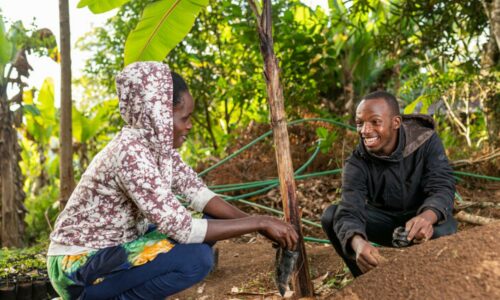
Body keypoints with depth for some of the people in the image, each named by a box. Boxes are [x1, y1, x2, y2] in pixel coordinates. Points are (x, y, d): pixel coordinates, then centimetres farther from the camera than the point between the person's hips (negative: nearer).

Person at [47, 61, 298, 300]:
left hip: (114, 250, 9)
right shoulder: (130, 153, -28)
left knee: (211, 222, 2)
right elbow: (182, 229, -30)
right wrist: (260, 222, -25)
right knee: (196, 257, -26)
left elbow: (199, 193, -1)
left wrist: (255, 223, -14)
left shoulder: (159, 145, -1)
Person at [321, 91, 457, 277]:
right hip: (383, 219, 1)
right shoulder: (357, 164, -20)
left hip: (421, 216, -1)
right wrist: (358, 243, -58)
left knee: (443, 231, -36)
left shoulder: (426, 141, -19)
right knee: (331, 215, -22)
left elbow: (442, 187, -28)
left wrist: (427, 217, -54)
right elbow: (349, 212, -33)